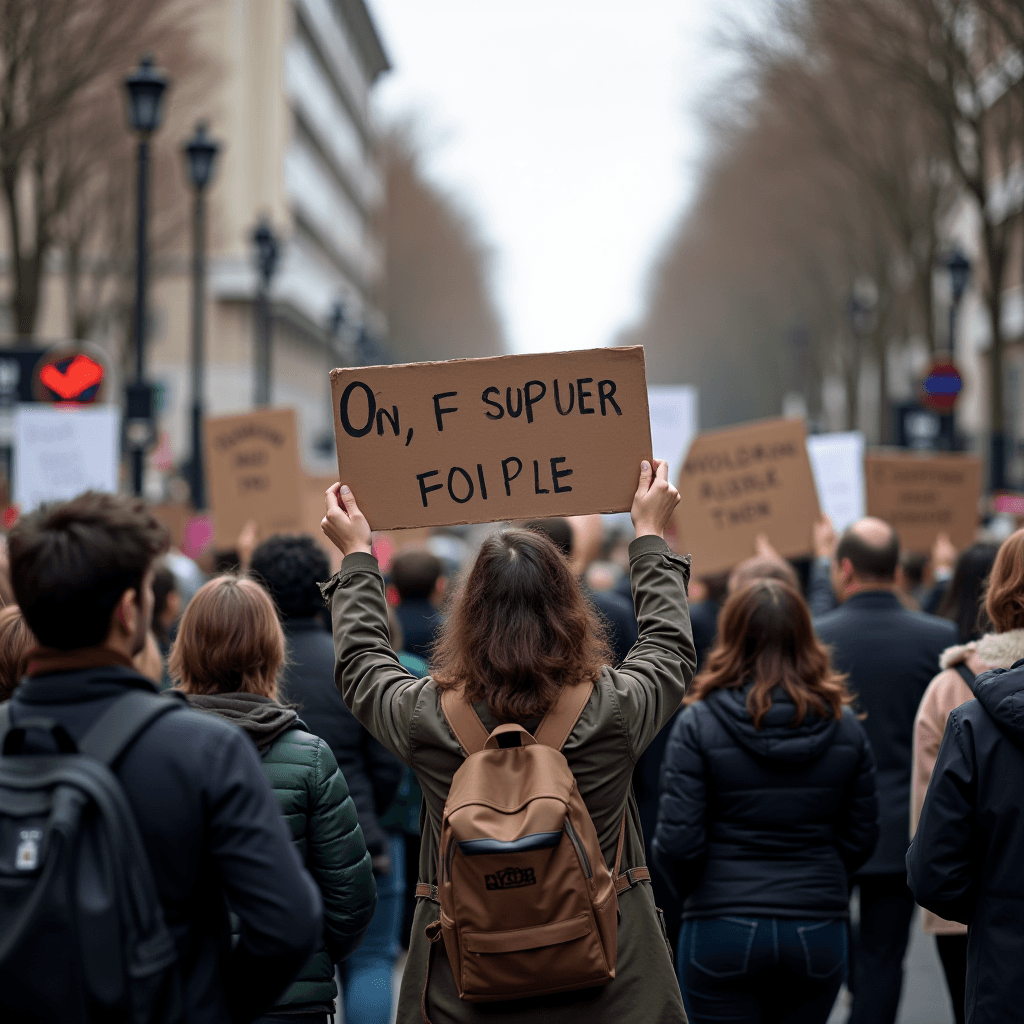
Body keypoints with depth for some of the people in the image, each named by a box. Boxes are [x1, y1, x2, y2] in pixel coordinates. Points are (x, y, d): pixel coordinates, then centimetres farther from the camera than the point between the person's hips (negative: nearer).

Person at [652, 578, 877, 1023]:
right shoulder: (844, 725, 1)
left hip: (722, 932, -3)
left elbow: (676, 841, -10)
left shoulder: (700, 722, -8)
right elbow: (860, 838, 5)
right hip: (817, 932, 3)